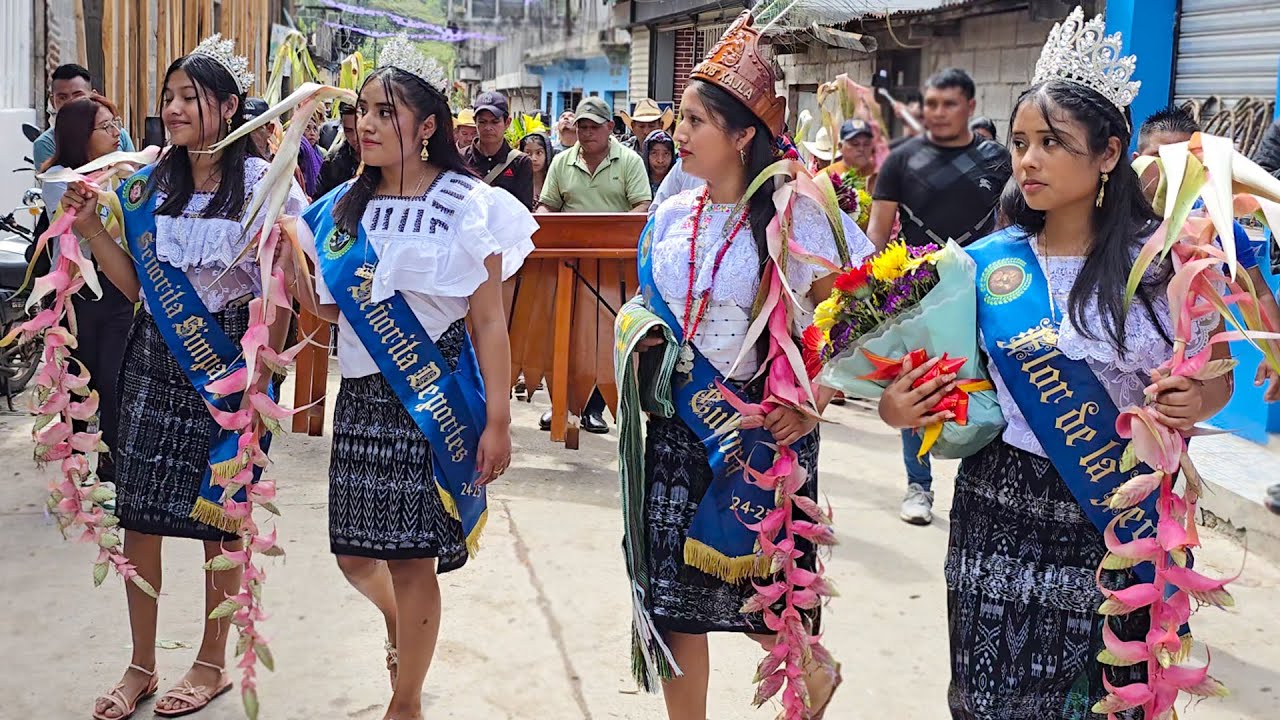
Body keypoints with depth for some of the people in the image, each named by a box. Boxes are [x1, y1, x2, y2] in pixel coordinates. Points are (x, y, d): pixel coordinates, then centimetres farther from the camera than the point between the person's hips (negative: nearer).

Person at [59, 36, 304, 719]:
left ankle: (212, 664, 23)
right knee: (137, 513, 5)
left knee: (218, 515, 5)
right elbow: (137, 285, 8)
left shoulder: (263, 183, -7)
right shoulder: (150, 183, 6)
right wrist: (92, 228, -2)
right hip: (154, 356, 4)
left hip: (224, 357, -4)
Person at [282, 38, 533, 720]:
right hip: (361, 399, 5)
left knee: (413, 558, 3)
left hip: (434, 401, -5)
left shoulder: (467, 206, -7)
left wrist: (497, 421, -12)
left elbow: (489, 323, -8)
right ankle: (400, 625, 45)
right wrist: (289, 254, -5)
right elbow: (326, 307, 11)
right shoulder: (344, 206, 8)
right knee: (355, 553, 10)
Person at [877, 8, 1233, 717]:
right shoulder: (988, 263, 0)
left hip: (1125, 516, -1)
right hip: (1004, 508, 1)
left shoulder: (1166, 261, -5)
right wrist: (896, 406, -11)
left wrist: (1194, 402, -15)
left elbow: (1217, 372, 6)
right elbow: (939, 375, 9)